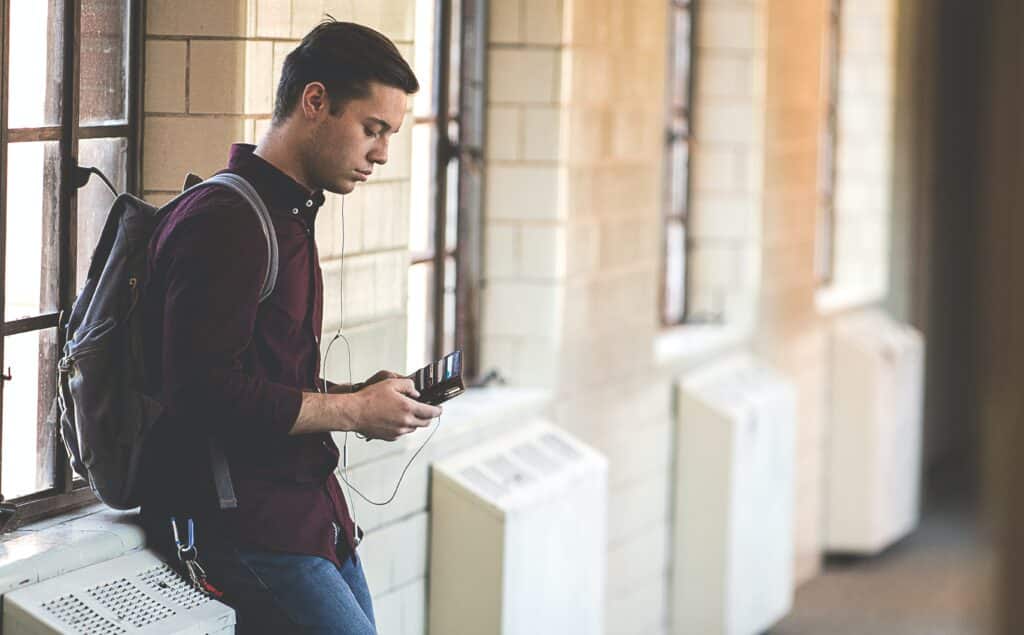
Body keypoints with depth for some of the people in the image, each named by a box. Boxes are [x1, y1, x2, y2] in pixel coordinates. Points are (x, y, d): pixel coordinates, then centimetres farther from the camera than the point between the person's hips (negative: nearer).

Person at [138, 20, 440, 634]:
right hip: (245, 530, -10)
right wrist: (352, 410, -12)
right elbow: (205, 395, -22)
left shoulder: (287, 215, 19)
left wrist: (361, 396, 8)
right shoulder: (220, 222, -14)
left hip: (308, 511, 10)